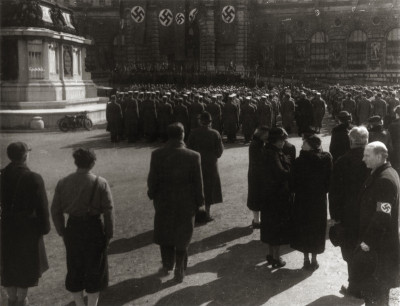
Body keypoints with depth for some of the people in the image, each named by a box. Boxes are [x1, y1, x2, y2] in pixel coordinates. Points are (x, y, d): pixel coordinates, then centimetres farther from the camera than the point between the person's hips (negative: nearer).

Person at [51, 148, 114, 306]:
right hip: (94, 228, -3)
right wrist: (109, 233, -1)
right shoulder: (100, 183, -11)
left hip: (72, 228, 3)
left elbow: (55, 210, 2)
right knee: (94, 269, 12)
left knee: (74, 269, 18)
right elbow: (109, 211, -11)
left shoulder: (63, 183, -1)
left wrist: (62, 232, 12)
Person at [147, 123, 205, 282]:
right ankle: (179, 271, 23)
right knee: (182, 238, 14)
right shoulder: (193, 156, -17)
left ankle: (167, 266, 34)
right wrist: (199, 202, 2)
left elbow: (152, 179, -8)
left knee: (164, 234, 22)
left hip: (164, 202, 1)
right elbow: (198, 183, -11)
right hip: (186, 204, -1)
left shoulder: (157, 155, -15)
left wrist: (152, 194, 10)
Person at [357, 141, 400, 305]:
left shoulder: (385, 179, -22)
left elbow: (382, 216, -25)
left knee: (375, 285, 2)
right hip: (377, 240, 9)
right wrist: (365, 237, 16)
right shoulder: (380, 174, 9)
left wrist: (368, 241, -20)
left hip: (380, 245, -9)